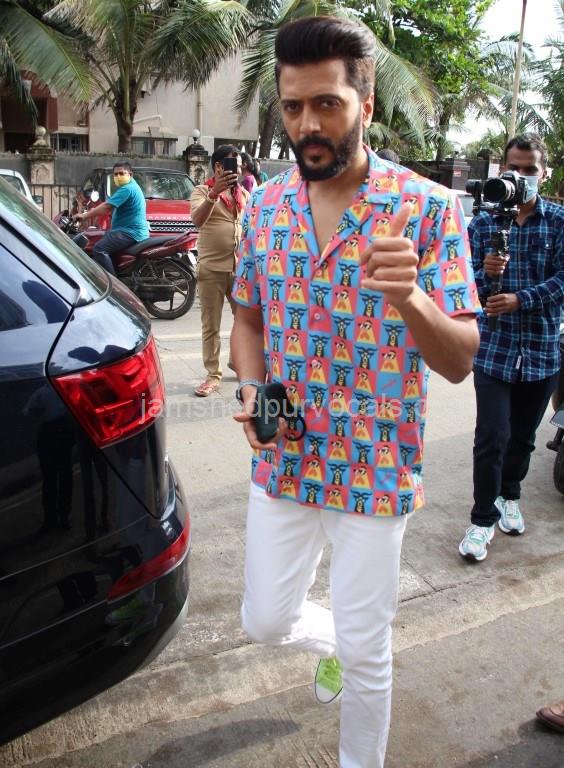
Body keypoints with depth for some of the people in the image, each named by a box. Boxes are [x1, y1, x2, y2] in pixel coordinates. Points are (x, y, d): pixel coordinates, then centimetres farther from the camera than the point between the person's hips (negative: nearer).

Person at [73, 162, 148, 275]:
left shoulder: (127, 188, -15)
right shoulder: (131, 186, 20)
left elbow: (107, 207, -19)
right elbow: (109, 205, 28)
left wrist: (84, 216, -14)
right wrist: (93, 211, 20)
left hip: (131, 232, -12)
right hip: (133, 231, 12)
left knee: (99, 249, -22)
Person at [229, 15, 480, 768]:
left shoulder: (428, 207, -13)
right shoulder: (264, 205, 0)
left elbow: (461, 361, -15)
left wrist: (411, 300, -36)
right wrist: (251, 390, -8)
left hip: (375, 470, -4)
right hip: (281, 461, 4)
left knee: (366, 651, 10)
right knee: (266, 621, 17)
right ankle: (334, 639, 52)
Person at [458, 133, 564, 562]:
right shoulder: (483, 224, 2)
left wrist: (521, 299, -21)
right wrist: (485, 273, -20)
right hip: (494, 346, -1)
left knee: (523, 434, 16)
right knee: (492, 437, -5)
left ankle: (509, 495, 39)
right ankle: (483, 519, 10)